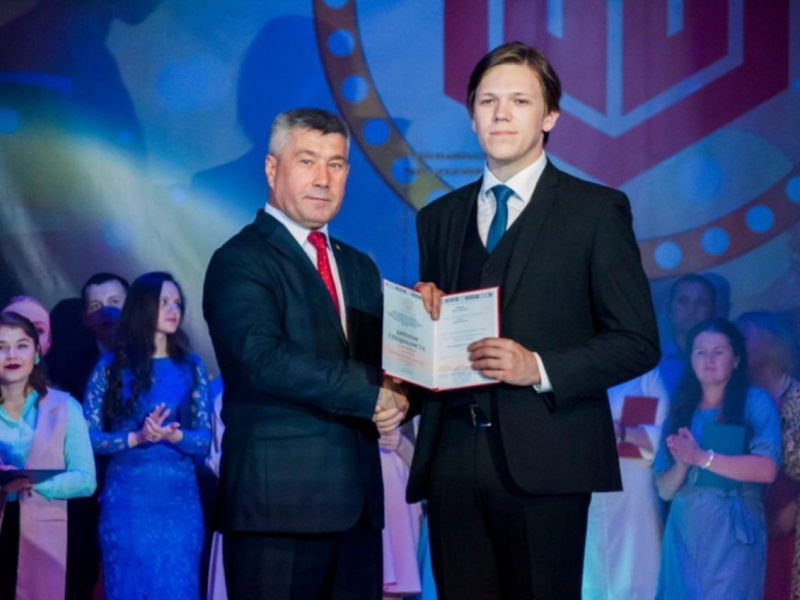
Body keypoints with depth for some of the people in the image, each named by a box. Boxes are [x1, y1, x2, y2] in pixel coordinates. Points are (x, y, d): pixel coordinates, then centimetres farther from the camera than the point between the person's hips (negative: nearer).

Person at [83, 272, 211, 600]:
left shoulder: (190, 366, 7)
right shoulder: (111, 366, 3)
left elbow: (205, 440, 3)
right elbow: (88, 437, -2)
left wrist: (173, 436, -17)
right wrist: (136, 438, -16)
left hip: (179, 501, 1)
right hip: (126, 499, -1)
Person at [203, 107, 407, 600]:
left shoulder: (361, 268, 19)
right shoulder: (240, 262, -5)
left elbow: (382, 365, 18)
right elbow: (264, 357, -21)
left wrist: (396, 399, -7)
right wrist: (371, 394, -17)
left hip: (357, 503, 7)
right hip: (279, 503, -7)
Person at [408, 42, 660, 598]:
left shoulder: (597, 209, 2)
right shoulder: (438, 218, 17)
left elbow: (638, 342, -2)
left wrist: (540, 368, -15)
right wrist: (424, 314, -1)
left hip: (544, 462, -4)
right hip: (452, 456, 4)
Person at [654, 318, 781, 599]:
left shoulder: (755, 402, 0)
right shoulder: (681, 410, 12)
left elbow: (767, 469, -13)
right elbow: (664, 489, 10)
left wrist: (701, 457, -14)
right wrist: (683, 462, -11)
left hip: (734, 535, -4)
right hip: (684, 534, 4)